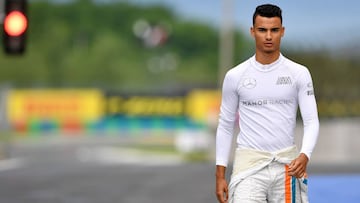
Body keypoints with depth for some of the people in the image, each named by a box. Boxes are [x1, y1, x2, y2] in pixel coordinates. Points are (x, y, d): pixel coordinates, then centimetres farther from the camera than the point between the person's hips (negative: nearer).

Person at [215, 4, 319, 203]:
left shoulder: (299, 73, 2)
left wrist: (304, 155, -22)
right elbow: (225, 126, 9)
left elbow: (311, 121, -2)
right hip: (249, 161, -1)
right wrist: (220, 175, 3)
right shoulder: (235, 76, 3)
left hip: (287, 163, 1)